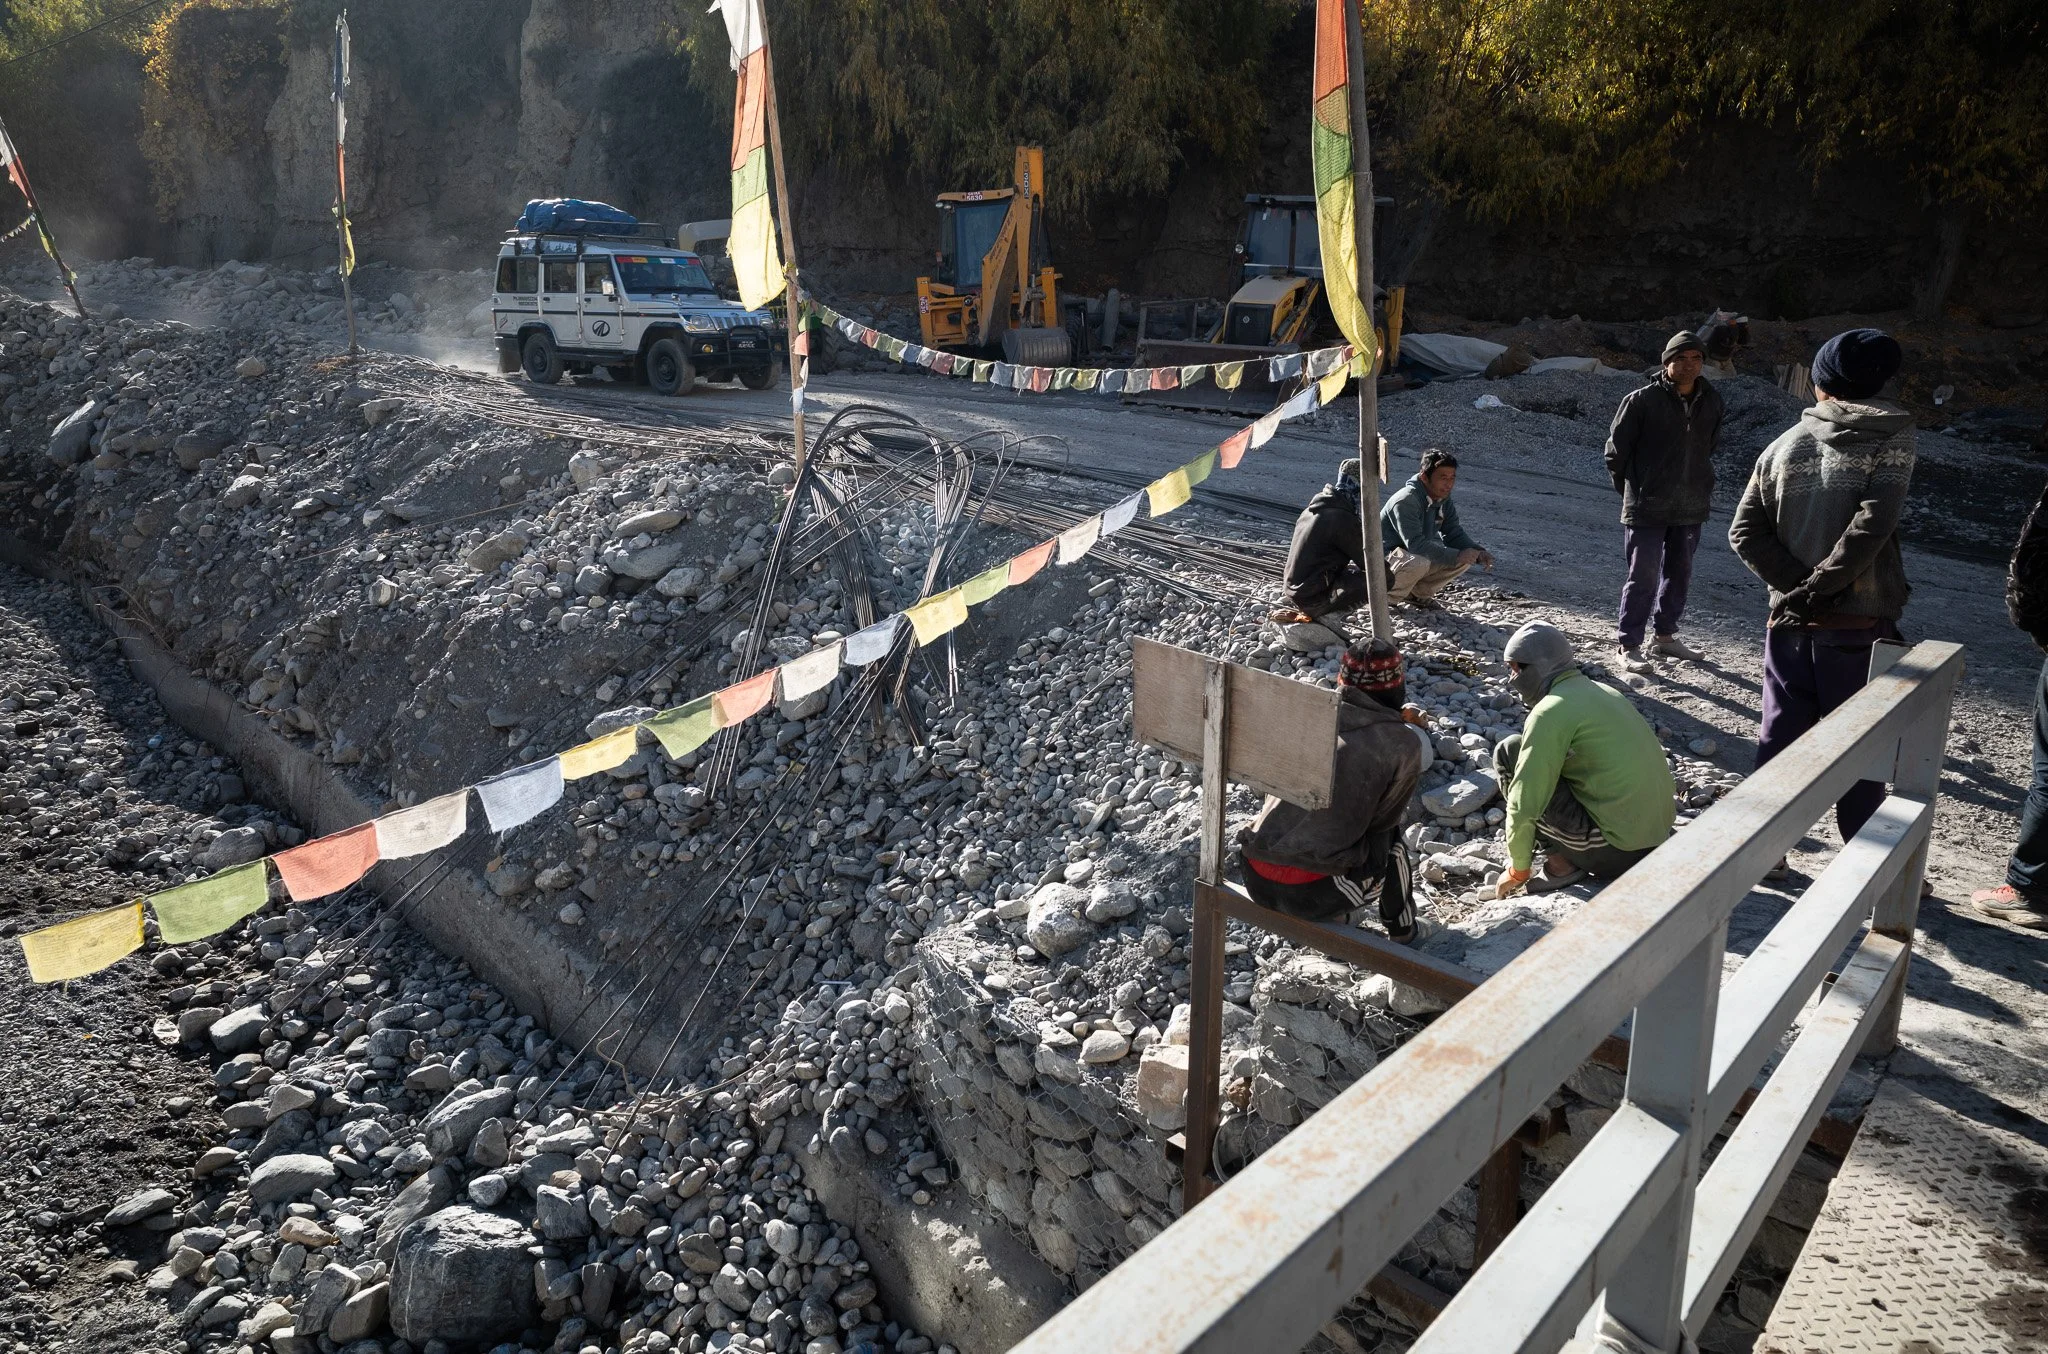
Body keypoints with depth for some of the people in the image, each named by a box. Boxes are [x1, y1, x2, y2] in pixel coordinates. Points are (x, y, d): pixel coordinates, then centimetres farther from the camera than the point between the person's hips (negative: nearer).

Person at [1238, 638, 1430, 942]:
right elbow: (1384, 818, 14)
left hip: (1255, 880, 4)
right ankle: (1401, 927, 38)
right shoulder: (1404, 744, 0)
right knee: (1389, 834, 24)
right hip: (1316, 896, -4)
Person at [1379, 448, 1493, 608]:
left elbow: (1455, 535, 4)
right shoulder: (1406, 501, -27)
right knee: (1418, 563, -39)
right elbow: (1415, 543, -35)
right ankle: (1386, 595, -11)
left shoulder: (1444, 501, 0)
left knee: (1466, 558, -6)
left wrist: (1478, 552, -17)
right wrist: (1456, 556, -38)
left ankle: (1418, 593, 7)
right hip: (1386, 558, -8)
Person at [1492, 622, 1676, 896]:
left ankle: (1562, 861, -2)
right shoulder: (1601, 691, 15)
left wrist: (1518, 870, 0)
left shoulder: (1551, 711, -12)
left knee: (1509, 752, -3)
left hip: (1613, 852, -9)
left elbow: (1524, 803, -14)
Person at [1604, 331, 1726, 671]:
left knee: (1679, 574, 16)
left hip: (1691, 508, 6)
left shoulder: (1711, 401, 5)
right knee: (1643, 577, -3)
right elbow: (1616, 450, -5)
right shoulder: (1641, 401, -11)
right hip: (1647, 509, -6)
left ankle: (1665, 635, 31)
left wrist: (1700, 486, 15)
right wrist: (1632, 492, 1)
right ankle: (1628, 644, 7)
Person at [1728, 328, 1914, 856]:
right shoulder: (1889, 438, -6)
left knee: (1779, 736, 11)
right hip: (1859, 624, -3)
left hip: (1790, 622, 3)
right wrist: (1819, 587, -12)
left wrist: (1797, 584, -6)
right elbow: (1871, 526, -20)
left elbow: (1745, 530, -3)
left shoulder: (1786, 444, 4)